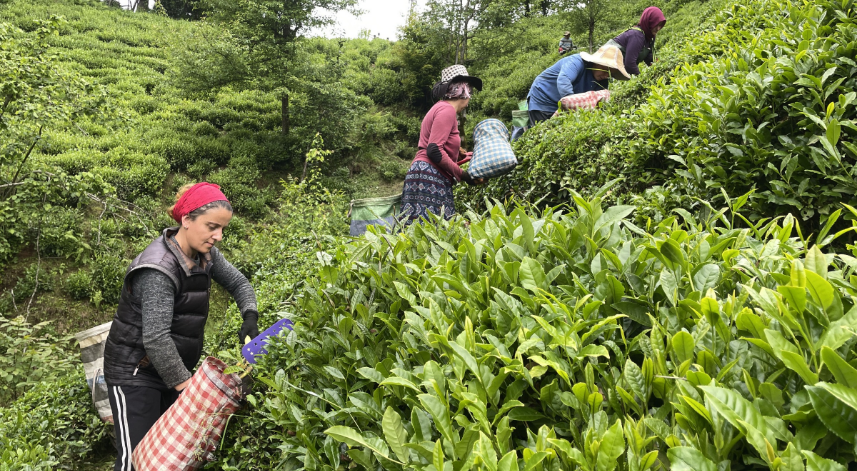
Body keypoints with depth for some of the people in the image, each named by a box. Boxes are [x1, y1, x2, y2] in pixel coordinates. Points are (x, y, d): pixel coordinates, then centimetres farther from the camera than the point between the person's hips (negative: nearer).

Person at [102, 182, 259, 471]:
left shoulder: (204, 253, -3)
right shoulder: (159, 268, -26)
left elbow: (238, 283, 10)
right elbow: (156, 339, -29)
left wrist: (250, 317, -9)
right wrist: (186, 387, -28)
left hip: (172, 369, 8)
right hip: (135, 372, -7)